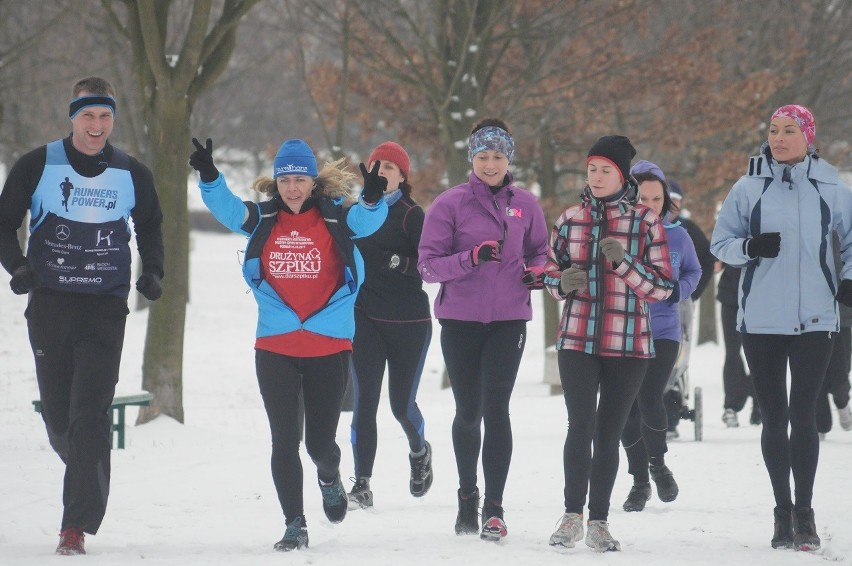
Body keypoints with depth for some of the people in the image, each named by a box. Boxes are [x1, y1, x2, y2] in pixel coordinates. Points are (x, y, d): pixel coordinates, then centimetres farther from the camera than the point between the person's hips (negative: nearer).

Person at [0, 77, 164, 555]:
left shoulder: (133, 174, 5)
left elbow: (150, 224, 23)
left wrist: (153, 271, 8)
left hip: (106, 307, -1)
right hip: (49, 305, 1)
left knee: (90, 416, -12)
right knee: (58, 413, 6)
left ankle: (77, 525, -13)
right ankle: (89, 477, 38)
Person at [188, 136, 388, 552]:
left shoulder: (336, 217, -2)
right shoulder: (263, 218, 3)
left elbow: (367, 221, -20)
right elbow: (226, 207, -12)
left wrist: (373, 199, -42)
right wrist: (209, 177, -31)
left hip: (330, 346, -1)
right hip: (275, 347, 1)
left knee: (320, 442, 5)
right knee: (285, 440, -1)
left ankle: (329, 477, 41)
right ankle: (294, 525, 9)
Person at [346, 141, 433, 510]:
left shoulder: (411, 215, -4)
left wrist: (397, 262, -23)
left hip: (408, 323, -3)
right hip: (365, 319, 3)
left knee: (402, 404, 3)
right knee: (364, 401, -6)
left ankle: (419, 452, 37)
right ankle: (362, 485, -4)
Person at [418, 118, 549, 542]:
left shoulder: (525, 204, 4)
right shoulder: (450, 204, -3)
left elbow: (539, 250, 18)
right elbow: (428, 264, -6)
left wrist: (537, 271, -5)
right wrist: (471, 258, -22)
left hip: (508, 320, 0)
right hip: (460, 319, 0)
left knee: (496, 409, -10)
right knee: (468, 411, 8)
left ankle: (494, 507, -7)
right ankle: (467, 495, 28)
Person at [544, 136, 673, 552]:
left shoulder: (645, 221, 0)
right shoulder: (571, 218, 7)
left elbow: (663, 286, -1)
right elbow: (549, 271, 16)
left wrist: (624, 263, -17)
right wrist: (563, 281, -7)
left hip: (627, 344, -1)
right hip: (577, 341, 1)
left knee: (608, 434, 4)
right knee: (580, 427, -10)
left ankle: (598, 521, 13)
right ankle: (573, 514, 3)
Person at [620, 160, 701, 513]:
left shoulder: (677, 236, -1)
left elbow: (694, 270, 15)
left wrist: (679, 289, -6)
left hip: (663, 332, 0)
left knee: (649, 400, -15)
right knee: (628, 408, 6)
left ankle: (658, 462, 13)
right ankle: (639, 480, 23)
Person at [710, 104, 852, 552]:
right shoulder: (749, 187, 3)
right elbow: (720, 242, 7)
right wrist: (750, 247, -13)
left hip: (814, 318, -1)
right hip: (761, 320, 1)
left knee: (803, 415, -4)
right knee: (773, 418, 5)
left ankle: (804, 514, 4)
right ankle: (783, 512, 15)